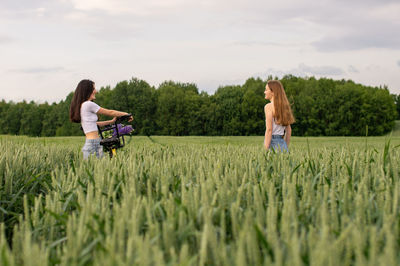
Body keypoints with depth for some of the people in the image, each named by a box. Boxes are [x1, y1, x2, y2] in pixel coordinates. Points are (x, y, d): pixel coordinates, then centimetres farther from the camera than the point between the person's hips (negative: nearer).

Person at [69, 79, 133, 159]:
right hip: (92, 145, -9)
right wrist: (126, 114, 12)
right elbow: (109, 112, -2)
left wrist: (111, 121, 30)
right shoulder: (88, 104, -11)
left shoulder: (81, 106, 16)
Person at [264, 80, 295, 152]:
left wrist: (266, 151, -16)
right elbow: (289, 130, 15)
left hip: (272, 143, -7)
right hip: (282, 143, 7)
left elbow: (269, 130, -16)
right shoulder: (284, 106, 12)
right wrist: (286, 148, 20)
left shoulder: (269, 106, -10)